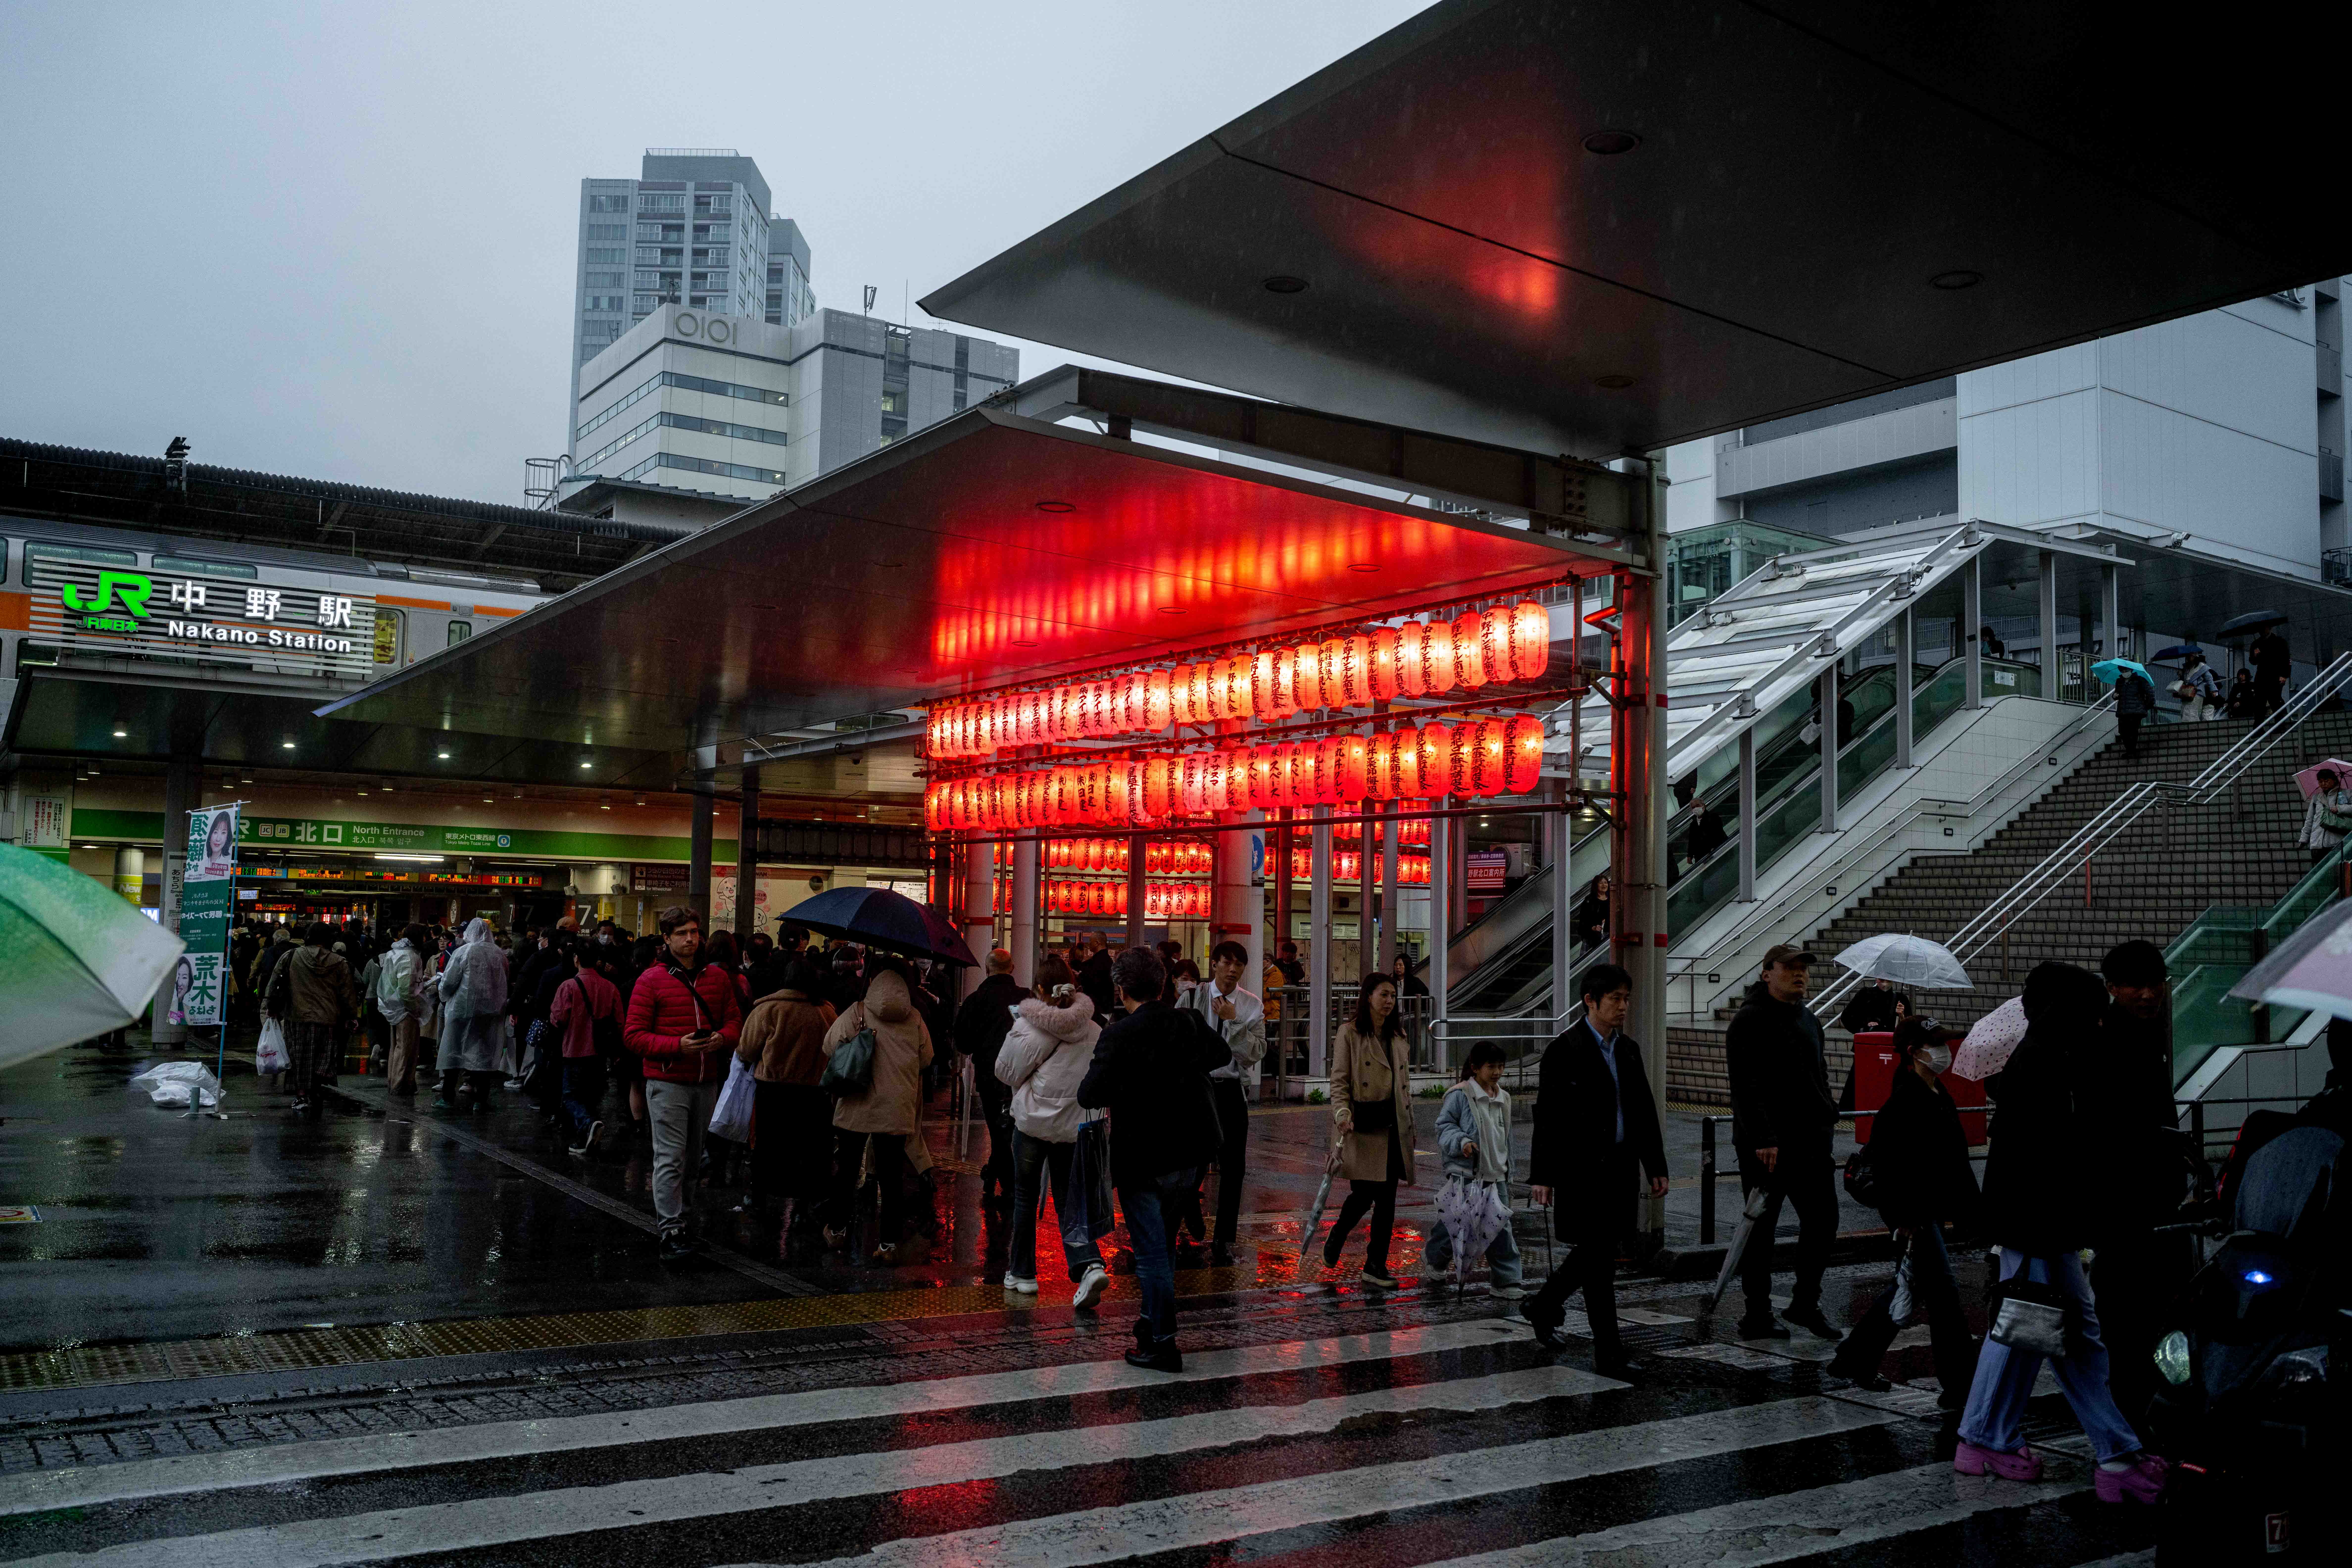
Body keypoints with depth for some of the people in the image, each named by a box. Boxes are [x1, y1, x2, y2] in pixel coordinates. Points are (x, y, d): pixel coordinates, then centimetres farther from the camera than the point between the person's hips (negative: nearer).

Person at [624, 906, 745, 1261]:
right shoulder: (652, 981, -5)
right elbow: (634, 1035, -7)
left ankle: (667, 1201, 38)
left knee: (694, 1157, 15)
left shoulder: (718, 977, 8)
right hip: (667, 1082, -5)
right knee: (671, 1157, -7)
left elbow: (735, 1021, 15)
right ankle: (672, 1231, -3)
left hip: (707, 1081, 5)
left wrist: (722, 1038, -9)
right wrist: (677, 1045, -20)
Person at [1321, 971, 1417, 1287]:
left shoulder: (1398, 1035, 15)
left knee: (1387, 1199, 4)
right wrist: (1343, 1113, -20)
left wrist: (1410, 1124, 17)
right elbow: (1339, 1081, -5)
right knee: (1364, 1196, -6)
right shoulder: (1349, 1033, -2)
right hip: (1364, 1125, -5)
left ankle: (1377, 1266, 11)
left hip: (1394, 1127, 5)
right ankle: (1336, 1238, 23)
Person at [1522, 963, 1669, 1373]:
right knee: (1600, 1257, -5)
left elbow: (1645, 1112, 17)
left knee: (1596, 1251, 14)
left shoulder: (1628, 1050, 12)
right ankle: (1608, 1353, 2)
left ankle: (1544, 1306, 36)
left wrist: (1656, 1167, 13)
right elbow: (1547, 1116, -11)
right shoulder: (1564, 1049, -10)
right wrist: (1541, 1177, -13)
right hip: (1581, 1170, -7)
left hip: (1618, 1169, 7)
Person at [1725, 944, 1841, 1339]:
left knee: (1823, 1220, 10)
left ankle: (1806, 1304, 25)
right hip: (1766, 1146, -8)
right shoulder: (1751, 1020, -11)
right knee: (1761, 1229, 1)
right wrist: (1763, 1139, -24)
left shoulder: (1810, 1020, 16)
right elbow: (1746, 1085, -18)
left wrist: (1827, 1119, 15)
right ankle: (1757, 1316, 10)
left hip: (1811, 1142, 8)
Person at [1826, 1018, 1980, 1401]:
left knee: (1909, 1289, 16)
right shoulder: (1905, 1102, -17)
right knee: (1943, 1293, -6)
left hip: (1933, 1209, 10)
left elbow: (1957, 1160, 20)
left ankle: (1853, 1361, 26)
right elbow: (1891, 1164, -21)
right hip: (1913, 1214, -10)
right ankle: (1960, 1386, 2)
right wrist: (1905, 1219, -22)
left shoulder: (1941, 1097, 12)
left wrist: (1969, 1207, 19)